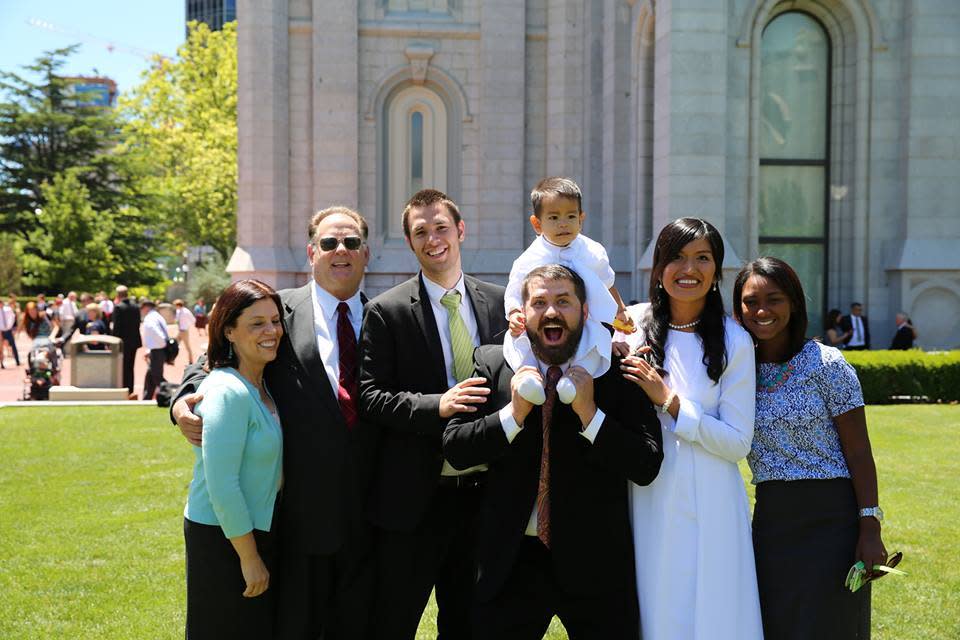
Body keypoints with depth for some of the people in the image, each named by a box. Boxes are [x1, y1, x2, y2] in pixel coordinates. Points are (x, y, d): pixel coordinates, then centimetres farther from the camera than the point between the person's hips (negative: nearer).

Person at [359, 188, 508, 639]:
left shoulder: (498, 302, 6)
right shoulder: (386, 311, -5)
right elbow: (370, 396, -11)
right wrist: (436, 405, -24)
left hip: (482, 490, 4)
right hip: (414, 497, -3)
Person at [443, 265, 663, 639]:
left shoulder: (617, 372, -3)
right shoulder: (492, 364, 2)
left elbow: (647, 467, -8)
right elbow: (454, 449, -2)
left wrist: (590, 413, -19)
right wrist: (513, 414, -15)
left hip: (594, 563, -1)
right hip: (511, 561, 1)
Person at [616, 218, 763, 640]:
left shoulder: (734, 342, -5)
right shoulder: (633, 324, 1)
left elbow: (737, 443, -7)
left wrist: (669, 401, -14)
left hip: (706, 507, -2)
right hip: (645, 499, 2)